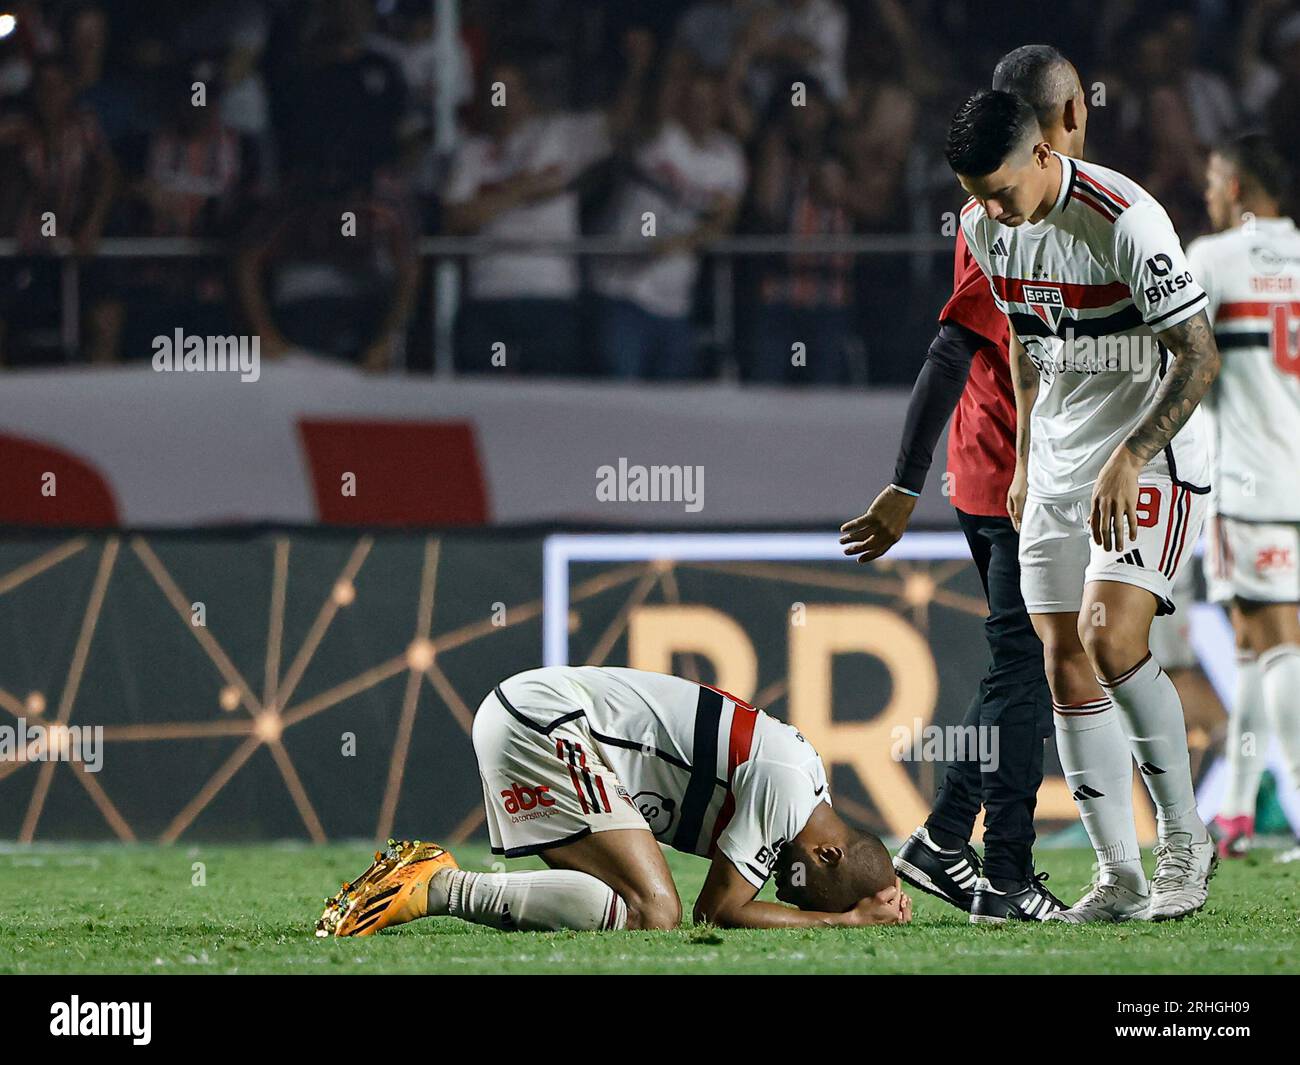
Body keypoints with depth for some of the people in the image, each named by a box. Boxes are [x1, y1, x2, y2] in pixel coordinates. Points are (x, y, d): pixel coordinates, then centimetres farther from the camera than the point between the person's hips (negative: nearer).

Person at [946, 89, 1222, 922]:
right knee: (1065, 662, 1)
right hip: (1061, 462, 7)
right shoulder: (987, 226, 3)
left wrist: (1127, 461, -24)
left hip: (1150, 456, -7)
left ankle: (1184, 836, -3)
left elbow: (1199, 356, -19)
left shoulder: (1126, 220, -21)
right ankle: (1121, 878, 5)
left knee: (1112, 639, -21)